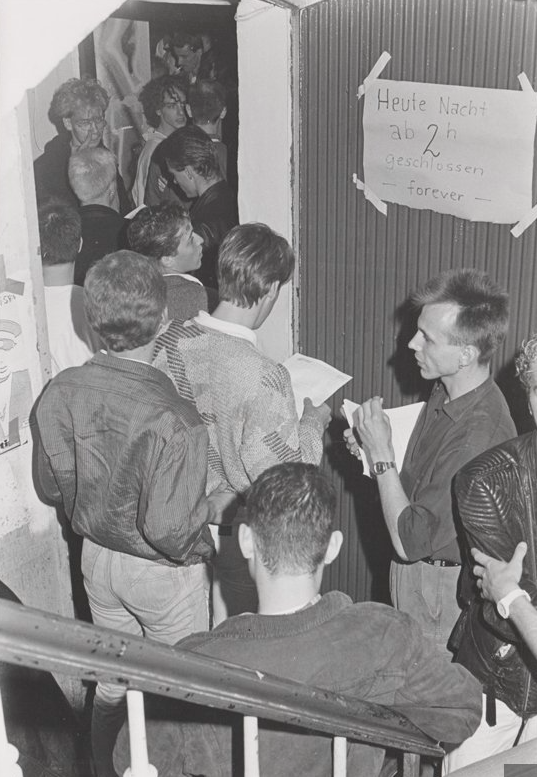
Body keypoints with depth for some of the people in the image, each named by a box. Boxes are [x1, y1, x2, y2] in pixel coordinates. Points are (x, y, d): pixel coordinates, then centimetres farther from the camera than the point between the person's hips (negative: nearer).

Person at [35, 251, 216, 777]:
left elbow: (52, 487, -1)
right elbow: (167, 531, -30)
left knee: (112, 678, 26)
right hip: (161, 573, -5)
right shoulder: (173, 422, -32)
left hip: (96, 556, 6)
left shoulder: (61, 392, -13)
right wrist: (203, 540, -9)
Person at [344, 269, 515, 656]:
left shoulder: (480, 435, -31)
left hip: (443, 590, -8)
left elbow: (409, 541, -27)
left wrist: (382, 456, -21)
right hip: (414, 573, 8)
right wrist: (373, 452, -5)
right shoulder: (446, 393, -3)